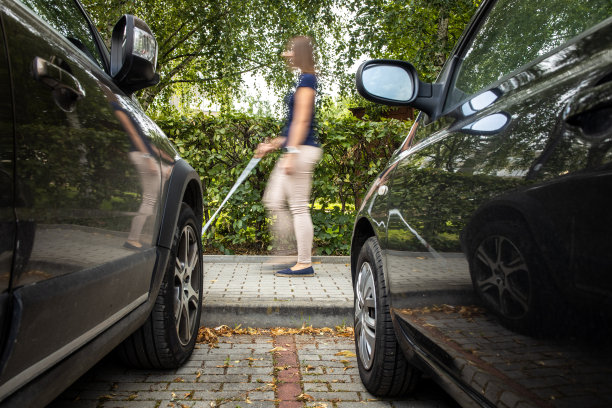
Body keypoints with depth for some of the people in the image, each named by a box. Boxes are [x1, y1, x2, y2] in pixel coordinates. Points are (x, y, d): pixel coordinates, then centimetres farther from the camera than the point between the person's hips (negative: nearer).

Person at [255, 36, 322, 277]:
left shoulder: (306, 79, -8)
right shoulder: (302, 81, 22)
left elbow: (302, 120, -17)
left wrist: (291, 152, -21)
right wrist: (272, 145, 22)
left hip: (301, 150, -10)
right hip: (295, 151, 10)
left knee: (298, 207, -6)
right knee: (273, 201, 10)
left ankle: (305, 264, 2)